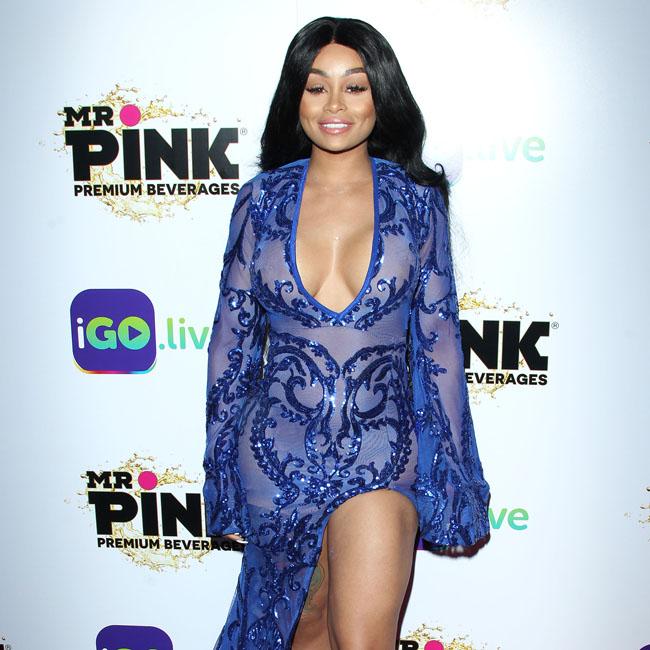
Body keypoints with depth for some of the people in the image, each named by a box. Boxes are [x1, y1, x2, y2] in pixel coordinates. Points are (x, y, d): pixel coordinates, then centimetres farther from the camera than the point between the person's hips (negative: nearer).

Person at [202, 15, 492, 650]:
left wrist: (459, 482, 2)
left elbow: (438, 343, 1)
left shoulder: (416, 202, -3)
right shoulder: (262, 201, -1)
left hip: (381, 452, -1)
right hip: (279, 448, 2)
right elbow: (231, 342, 4)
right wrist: (222, 477, 7)